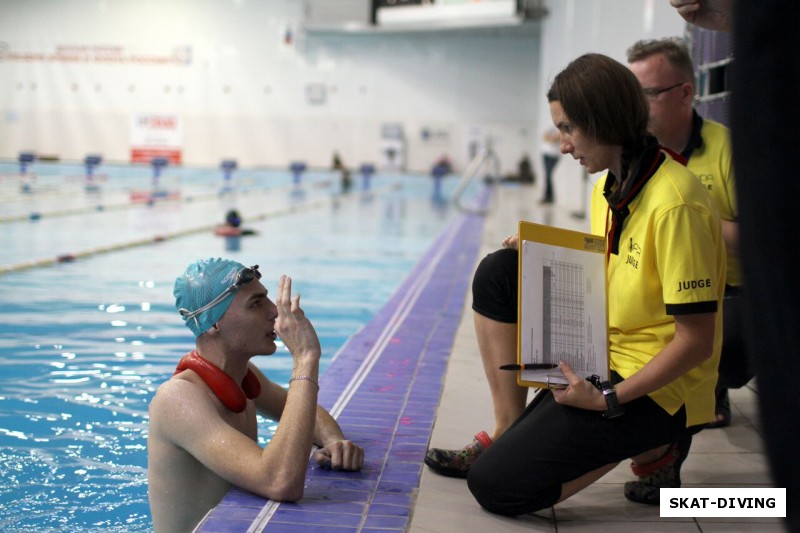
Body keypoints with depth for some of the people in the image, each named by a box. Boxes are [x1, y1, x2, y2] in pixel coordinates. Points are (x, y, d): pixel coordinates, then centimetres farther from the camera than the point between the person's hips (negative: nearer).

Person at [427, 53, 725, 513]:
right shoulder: (610, 186, 5)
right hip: (603, 355, 9)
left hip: (656, 386, -9)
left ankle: (652, 446, 1)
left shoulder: (674, 203, -23)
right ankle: (507, 434, 6)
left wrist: (609, 399, -24)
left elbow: (696, 341, -23)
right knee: (498, 273, 5)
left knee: (494, 484, -14)